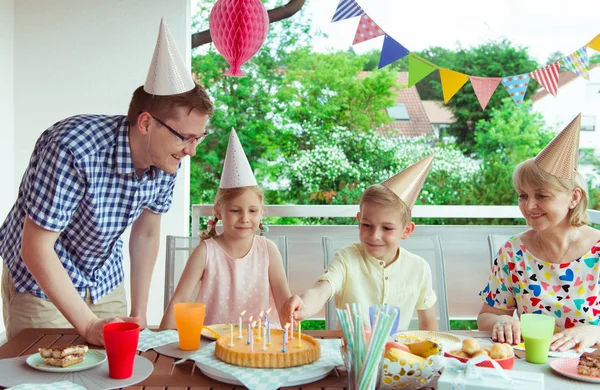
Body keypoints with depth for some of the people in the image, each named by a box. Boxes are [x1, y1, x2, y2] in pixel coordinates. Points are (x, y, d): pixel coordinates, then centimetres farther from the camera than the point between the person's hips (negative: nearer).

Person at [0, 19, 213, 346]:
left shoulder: (167, 162, -14)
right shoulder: (74, 148, -33)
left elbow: (146, 232, 1)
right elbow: (35, 249, -28)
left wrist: (139, 314, 2)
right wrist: (88, 325, -25)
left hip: (106, 282, 5)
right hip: (41, 284, -5)